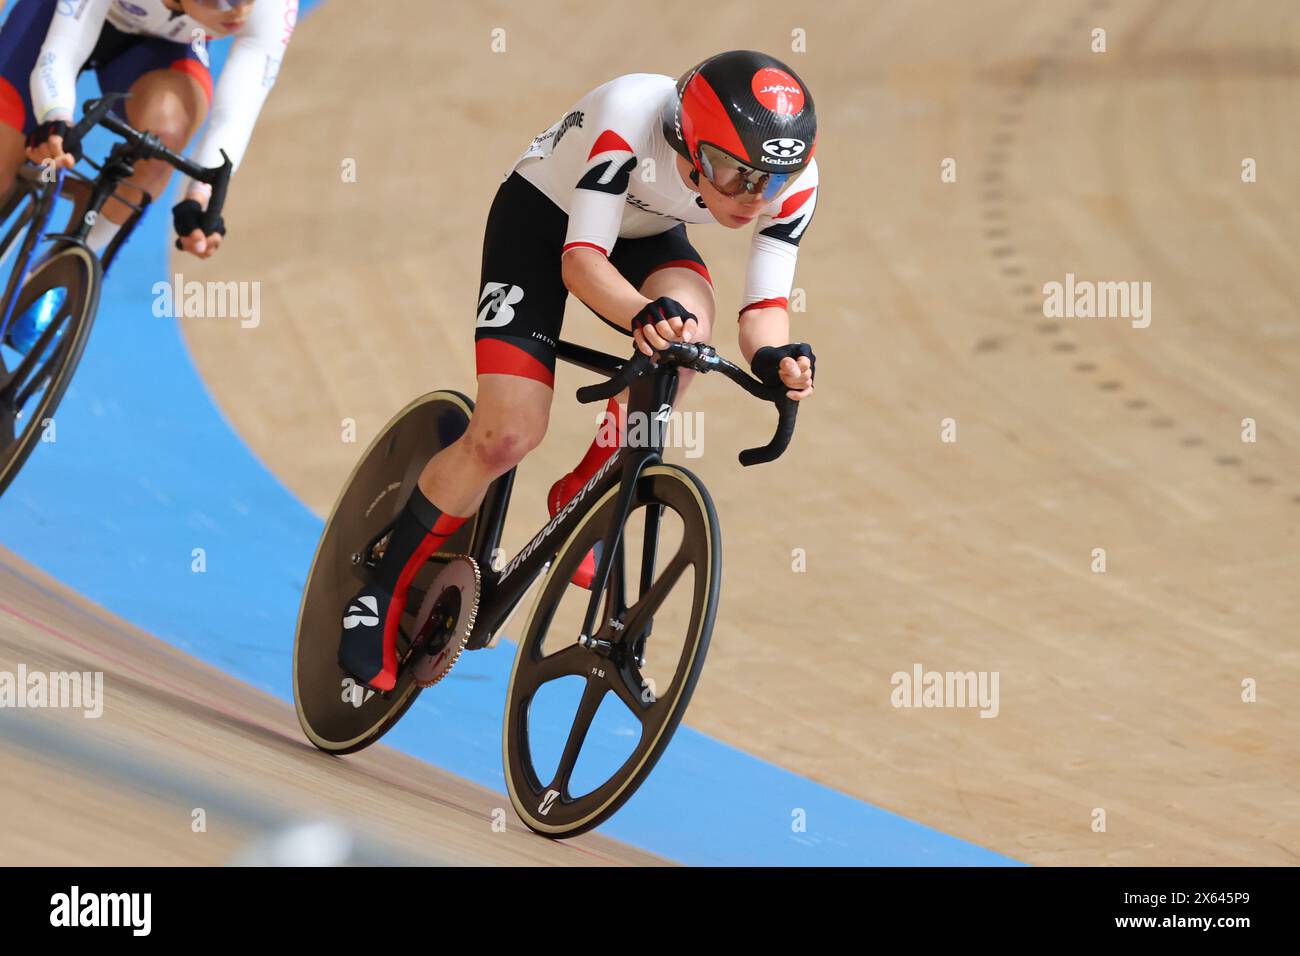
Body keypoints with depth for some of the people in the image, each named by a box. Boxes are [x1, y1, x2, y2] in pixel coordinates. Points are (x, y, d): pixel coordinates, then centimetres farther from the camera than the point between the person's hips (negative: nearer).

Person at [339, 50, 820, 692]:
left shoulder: (791, 181, -27)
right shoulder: (631, 118, -40)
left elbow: (765, 306, -20)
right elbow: (580, 260, -39)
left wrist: (773, 357, -44)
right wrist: (643, 315, -59)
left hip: (645, 234, 4)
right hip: (542, 215, -4)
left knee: (688, 322, -32)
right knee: (509, 434, -18)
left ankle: (581, 495, -8)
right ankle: (383, 596, 3)